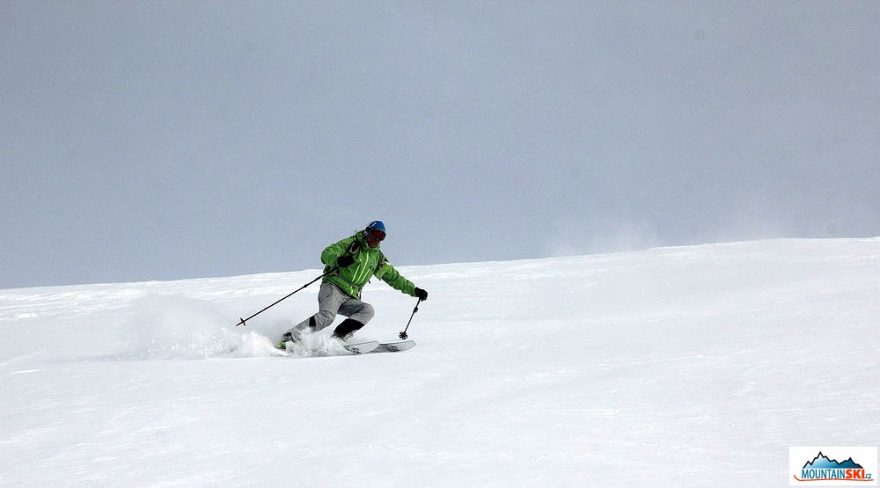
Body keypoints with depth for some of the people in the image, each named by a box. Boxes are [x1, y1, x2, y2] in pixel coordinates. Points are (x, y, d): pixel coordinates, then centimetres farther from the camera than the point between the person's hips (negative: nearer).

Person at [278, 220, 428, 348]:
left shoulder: (378, 258, 20)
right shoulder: (351, 243, 4)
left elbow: (395, 278, 28)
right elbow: (326, 254, -8)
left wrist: (414, 290, 18)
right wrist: (338, 260, -31)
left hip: (350, 299, 5)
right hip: (333, 287, -5)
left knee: (367, 310, -25)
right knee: (327, 316, -32)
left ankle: (337, 339, -33)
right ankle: (289, 337, -32)